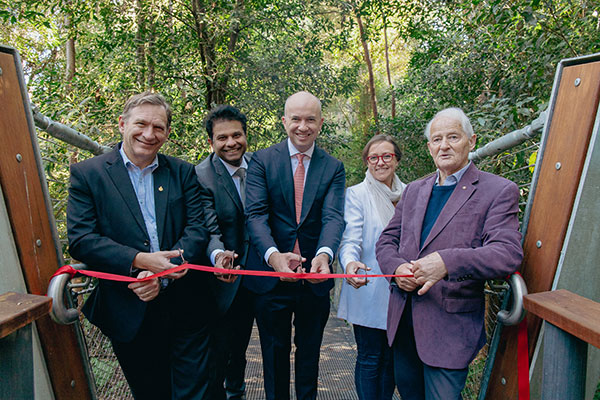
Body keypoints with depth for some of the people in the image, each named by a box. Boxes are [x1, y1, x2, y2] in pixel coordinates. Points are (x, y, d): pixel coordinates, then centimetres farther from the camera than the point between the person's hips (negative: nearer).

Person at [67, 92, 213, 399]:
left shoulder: (183, 172, 3)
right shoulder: (87, 174, -1)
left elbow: (197, 228, -4)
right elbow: (80, 239, -9)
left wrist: (163, 274, -18)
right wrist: (139, 260, -22)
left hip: (186, 308, 1)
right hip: (128, 314, 0)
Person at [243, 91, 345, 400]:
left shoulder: (334, 168, 1)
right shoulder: (262, 160, -3)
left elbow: (333, 217, -12)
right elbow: (255, 214, -14)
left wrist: (324, 254, -33)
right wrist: (274, 255, -32)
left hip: (315, 279, 2)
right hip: (271, 277, -1)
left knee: (309, 354, 22)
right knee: (275, 354, 18)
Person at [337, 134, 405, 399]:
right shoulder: (356, 194, -6)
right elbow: (350, 239, -16)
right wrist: (350, 263, -36)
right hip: (368, 291, -4)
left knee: (392, 358, 15)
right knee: (370, 359, 5)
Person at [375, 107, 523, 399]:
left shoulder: (498, 191, -5)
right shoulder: (414, 191, 11)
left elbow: (508, 254, -17)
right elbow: (387, 240, 11)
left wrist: (448, 261, -31)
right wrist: (397, 268, -10)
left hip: (451, 324, -5)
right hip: (403, 319, 6)